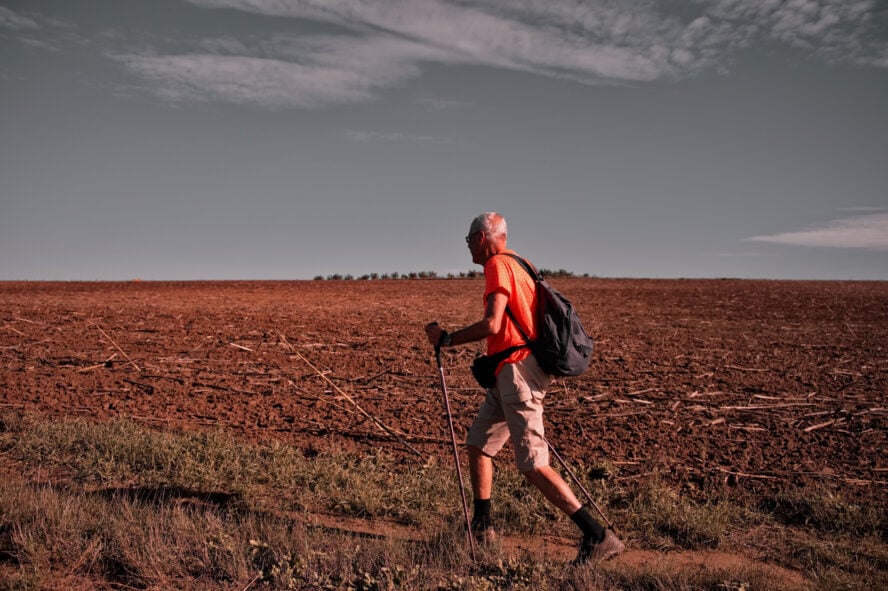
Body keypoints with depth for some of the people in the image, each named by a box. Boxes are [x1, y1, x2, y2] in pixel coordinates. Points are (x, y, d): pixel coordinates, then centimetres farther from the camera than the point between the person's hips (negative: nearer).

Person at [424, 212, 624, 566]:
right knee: (478, 444, 17)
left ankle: (598, 537, -8)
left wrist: (446, 339, -12)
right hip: (510, 372, 10)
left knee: (533, 465, -10)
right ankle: (481, 527, 25)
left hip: (517, 370, -10)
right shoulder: (515, 264, 19)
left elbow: (492, 325, -22)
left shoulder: (497, 265, -10)